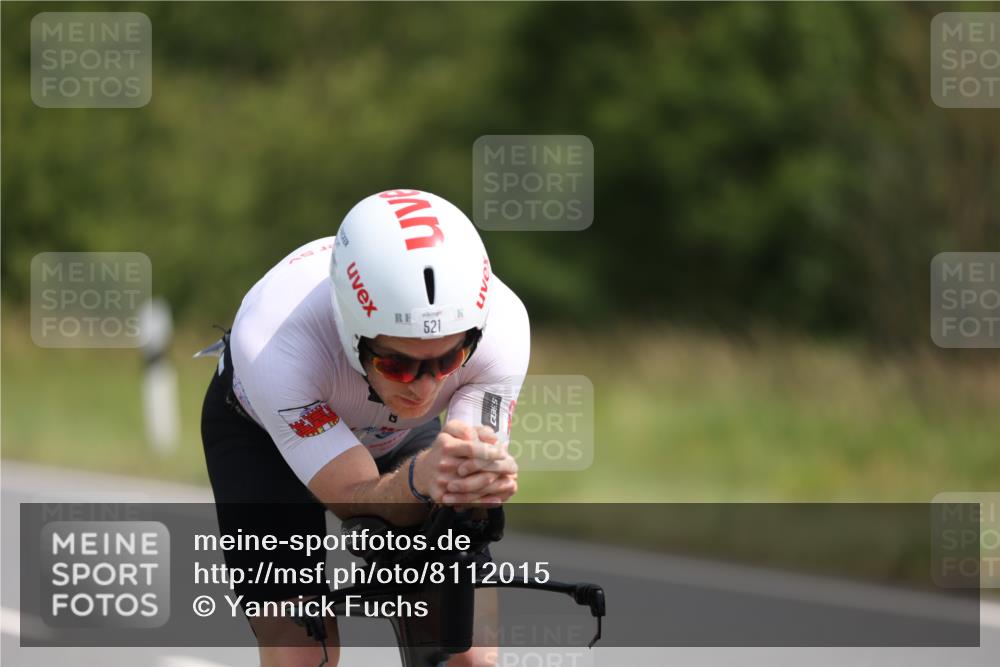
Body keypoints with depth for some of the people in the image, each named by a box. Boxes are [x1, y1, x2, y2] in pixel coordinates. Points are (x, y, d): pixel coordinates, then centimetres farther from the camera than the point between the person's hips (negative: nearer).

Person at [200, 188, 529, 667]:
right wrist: (421, 478, -62)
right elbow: (355, 499, -40)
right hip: (264, 434, -2)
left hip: (401, 435, 2)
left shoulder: (500, 326, -36)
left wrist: (480, 479, -59)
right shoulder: (276, 341, -43)